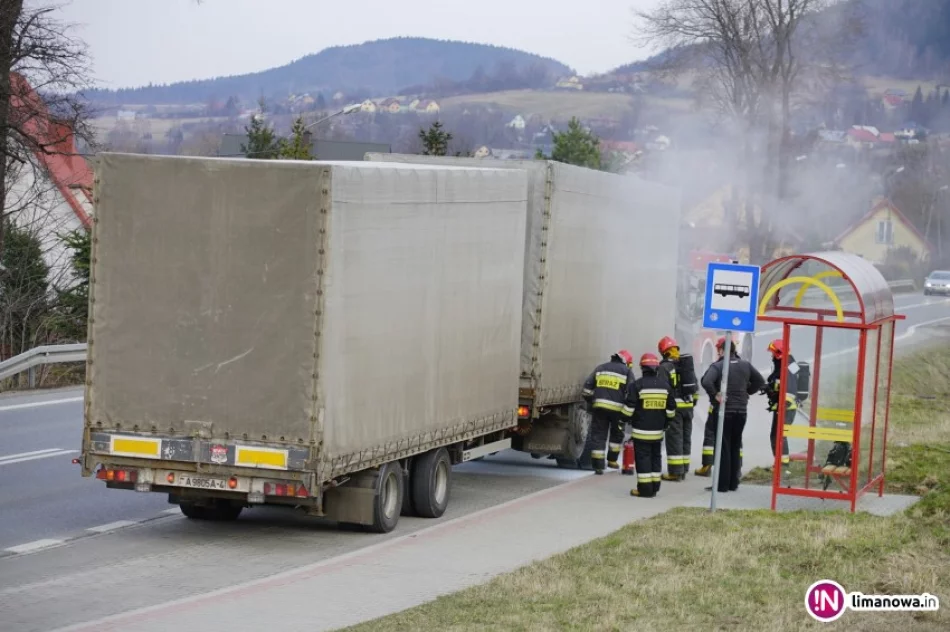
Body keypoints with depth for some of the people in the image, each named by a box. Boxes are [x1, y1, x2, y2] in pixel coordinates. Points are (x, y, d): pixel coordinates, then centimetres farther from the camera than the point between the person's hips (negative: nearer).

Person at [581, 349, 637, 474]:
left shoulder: (600, 368, 18)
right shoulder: (627, 371, 7)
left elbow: (587, 387, 12)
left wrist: (591, 402, 21)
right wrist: (627, 413, 1)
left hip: (599, 407, 2)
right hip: (617, 408, -2)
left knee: (598, 436, 5)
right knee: (617, 435, 22)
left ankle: (598, 465, 0)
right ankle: (612, 460, 27)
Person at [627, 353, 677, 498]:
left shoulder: (637, 385, -12)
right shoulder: (665, 385, 4)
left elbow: (629, 408, -11)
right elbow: (671, 409, 9)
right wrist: (665, 423, 22)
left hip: (641, 430, -5)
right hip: (658, 431, 5)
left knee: (643, 457, -1)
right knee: (655, 456, 16)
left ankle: (645, 488, -3)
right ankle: (654, 487, 19)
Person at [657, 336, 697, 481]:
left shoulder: (665, 367, -10)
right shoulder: (687, 365, 13)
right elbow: (695, 386, 17)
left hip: (674, 406, -7)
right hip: (688, 406, 7)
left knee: (674, 438, -6)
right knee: (686, 437, 12)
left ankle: (675, 471, -8)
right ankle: (683, 469, 16)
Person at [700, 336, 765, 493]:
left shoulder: (717, 366, -12)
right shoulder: (746, 365, 6)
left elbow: (707, 382, -28)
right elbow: (760, 382, 12)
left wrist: (715, 395, -15)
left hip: (723, 411, -5)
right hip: (741, 411, 5)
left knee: (723, 448, -1)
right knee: (735, 448, 14)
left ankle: (722, 484, -2)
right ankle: (733, 483, 17)